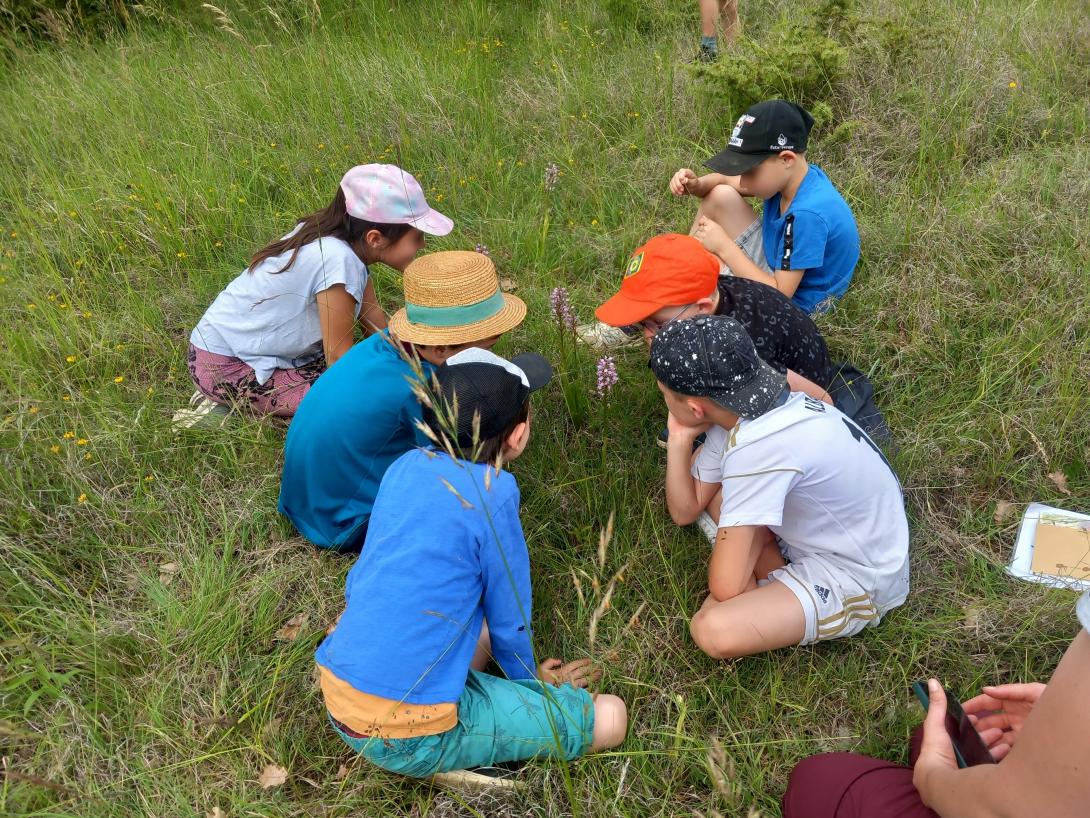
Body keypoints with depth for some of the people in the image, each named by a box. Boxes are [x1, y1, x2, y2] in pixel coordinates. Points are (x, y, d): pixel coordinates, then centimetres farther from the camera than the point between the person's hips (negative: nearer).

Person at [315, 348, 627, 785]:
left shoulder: (406, 465, 0)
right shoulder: (492, 493, -19)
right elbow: (509, 616, -5)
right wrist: (531, 678, 17)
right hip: (408, 739, -7)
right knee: (608, 718, -1)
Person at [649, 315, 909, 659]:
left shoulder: (758, 447, -33)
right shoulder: (739, 409, -7)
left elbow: (725, 588, -28)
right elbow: (686, 510, 2)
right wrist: (679, 436, -10)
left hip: (857, 578, -9)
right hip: (821, 534, 9)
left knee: (714, 630, -29)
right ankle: (777, 585, 3)